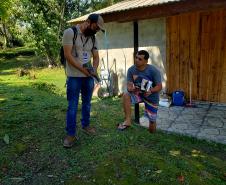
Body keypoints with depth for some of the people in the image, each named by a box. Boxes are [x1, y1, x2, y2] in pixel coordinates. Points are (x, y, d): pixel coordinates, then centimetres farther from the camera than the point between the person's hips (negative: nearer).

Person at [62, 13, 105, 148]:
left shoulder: (93, 38, 9)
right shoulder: (70, 32, -10)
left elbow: (96, 56, 11)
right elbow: (67, 55, -16)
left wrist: (94, 69, -9)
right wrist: (82, 69, -17)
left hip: (89, 76, 6)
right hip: (74, 76, -6)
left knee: (87, 103, 16)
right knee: (73, 106, -1)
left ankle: (86, 125, 34)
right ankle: (71, 134, 9)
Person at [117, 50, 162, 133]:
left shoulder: (153, 71, -24)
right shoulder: (131, 70, -16)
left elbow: (159, 86, -20)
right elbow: (129, 85, -15)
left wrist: (150, 91, -42)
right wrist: (131, 88, -41)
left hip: (152, 97, -2)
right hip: (138, 93, 2)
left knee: (152, 121, 4)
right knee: (126, 96, -31)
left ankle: (152, 136, 41)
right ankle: (128, 120, -19)